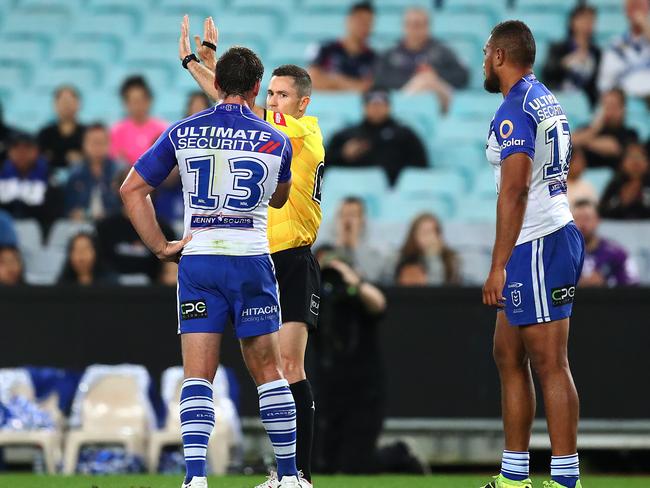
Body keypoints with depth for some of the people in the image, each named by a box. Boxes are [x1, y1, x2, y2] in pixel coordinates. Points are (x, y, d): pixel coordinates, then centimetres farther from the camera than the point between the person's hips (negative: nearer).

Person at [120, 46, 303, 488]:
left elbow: (132, 190, 3)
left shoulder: (182, 133, 3)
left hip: (197, 260, 0)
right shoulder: (276, 141, 2)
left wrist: (160, 246, 5)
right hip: (252, 261, 0)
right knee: (269, 372, 9)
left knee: (197, 377, 0)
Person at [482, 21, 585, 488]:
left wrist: (498, 266, -21)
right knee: (509, 356, 15)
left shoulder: (514, 110, -14)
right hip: (558, 236, 10)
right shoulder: (549, 103, 16)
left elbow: (515, 190, -21)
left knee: (549, 364, -9)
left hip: (534, 246, -10)